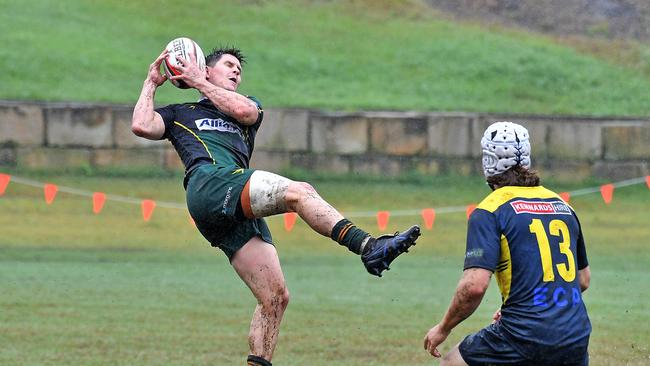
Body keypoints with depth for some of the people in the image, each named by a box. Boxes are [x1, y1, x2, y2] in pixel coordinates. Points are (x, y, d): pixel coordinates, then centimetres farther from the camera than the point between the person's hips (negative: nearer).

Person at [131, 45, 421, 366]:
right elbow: (142, 126, 9)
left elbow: (245, 110, 11)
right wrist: (151, 83, 20)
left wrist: (199, 84, 18)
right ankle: (368, 247, -46)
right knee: (298, 192, -29)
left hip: (241, 216, 6)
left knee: (275, 298, -7)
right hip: (210, 183, -6)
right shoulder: (179, 114, 29)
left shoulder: (247, 106, 38)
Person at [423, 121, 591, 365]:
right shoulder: (563, 206, 15)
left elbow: (475, 285, -16)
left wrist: (443, 328, -1)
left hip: (525, 337, -5)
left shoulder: (489, 212, -5)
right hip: (576, 341, 5)